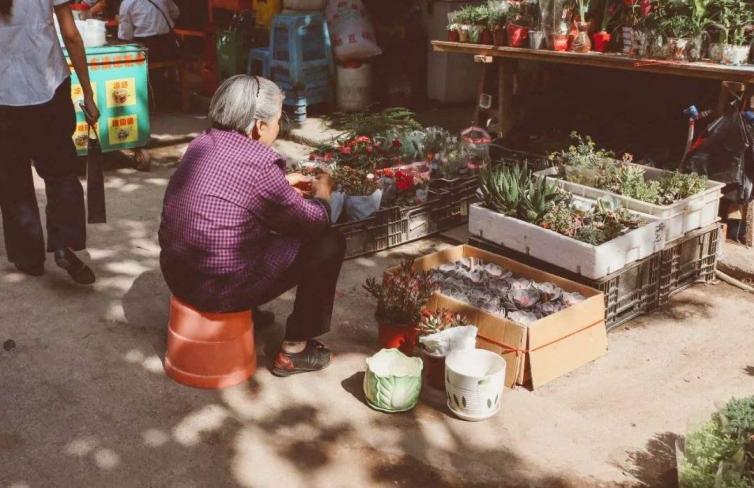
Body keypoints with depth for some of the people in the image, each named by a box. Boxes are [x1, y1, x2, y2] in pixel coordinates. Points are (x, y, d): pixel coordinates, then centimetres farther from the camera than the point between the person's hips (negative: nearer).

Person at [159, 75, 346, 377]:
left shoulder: (202, 144, 3)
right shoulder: (259, 163, -19)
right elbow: (312, 222, -8)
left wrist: (283, 184, 23)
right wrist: (322, 196, 13)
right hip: (220, 289, -8)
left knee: (269, 227, 30)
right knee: (329, 244, 1)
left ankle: (245, 314, 36)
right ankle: (295, 350, 10)